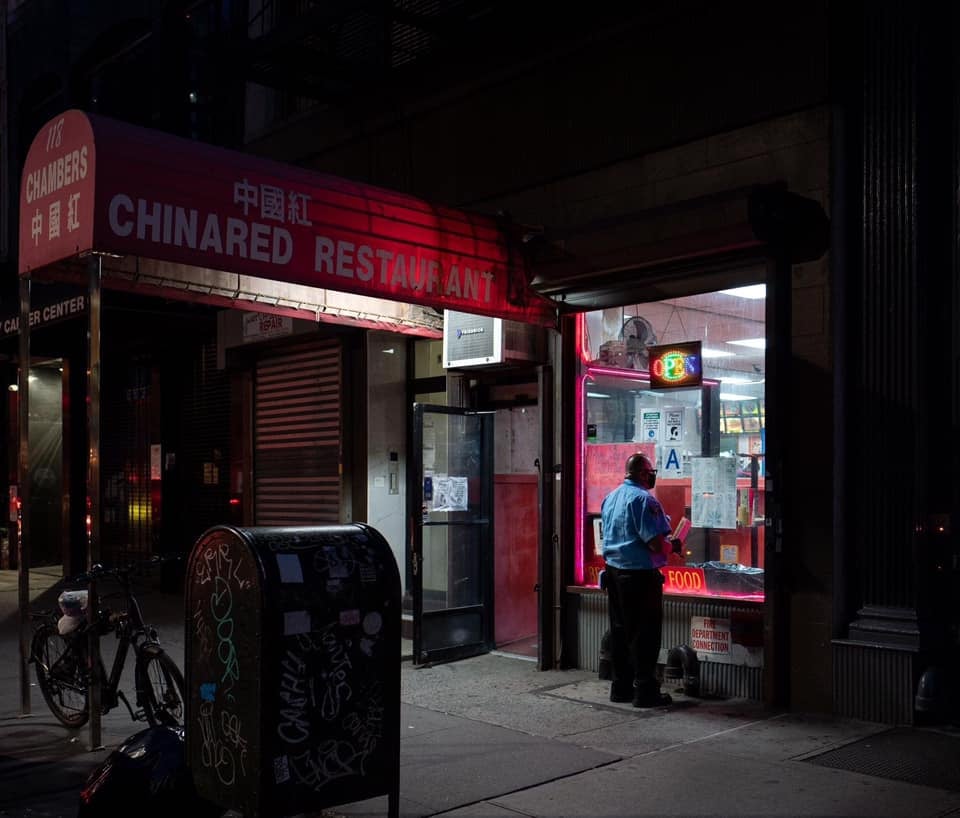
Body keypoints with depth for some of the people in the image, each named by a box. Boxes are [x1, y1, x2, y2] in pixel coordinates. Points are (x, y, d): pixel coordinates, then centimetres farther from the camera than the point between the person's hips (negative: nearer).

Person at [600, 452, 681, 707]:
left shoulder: (610, 498, 11)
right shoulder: (643, 499, -17)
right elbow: (656, 544, -22)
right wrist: (673, 545, 0)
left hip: (614, 571, 8)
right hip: (640, 575, -8)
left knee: (620, 631, 15)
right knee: (645, 634, 0)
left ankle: (621, 687, 22)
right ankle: (645, 691, 5)